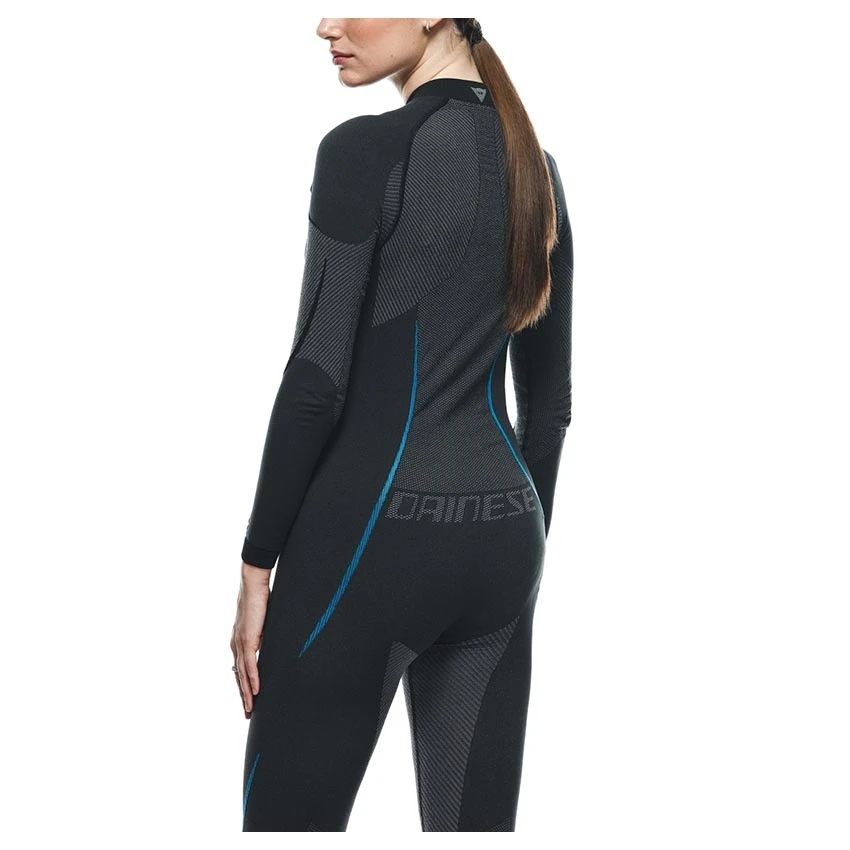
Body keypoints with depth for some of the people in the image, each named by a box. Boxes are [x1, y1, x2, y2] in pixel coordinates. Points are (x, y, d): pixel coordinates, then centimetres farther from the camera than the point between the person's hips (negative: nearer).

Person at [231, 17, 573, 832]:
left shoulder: (365, 151, -13)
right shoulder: (537, 167, 9)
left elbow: (317, 379, -14)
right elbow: (548, 398, 12)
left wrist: (257, 564, -7)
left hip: (372, 535, -7)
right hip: (501, 538, 7)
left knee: (290, 817, 5)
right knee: (475, 818, 12)